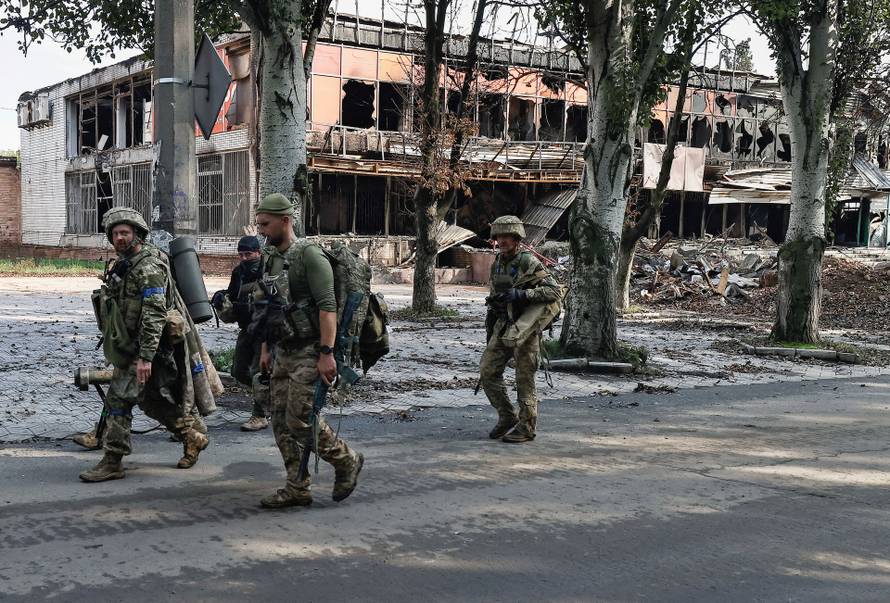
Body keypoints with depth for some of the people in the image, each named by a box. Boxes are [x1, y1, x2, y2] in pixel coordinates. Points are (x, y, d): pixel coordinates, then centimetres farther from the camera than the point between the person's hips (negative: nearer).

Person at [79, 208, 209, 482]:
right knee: (153, 400, 17)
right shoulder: (124, 265, 15)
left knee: (119, 399, -9)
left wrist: (146, 357, -27)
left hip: (141, 349, -10)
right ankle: (193, 438, 30)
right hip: (127, 349, 10)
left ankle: (112, 462, -2)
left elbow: (154, 316, -23)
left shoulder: (149, 267, -17)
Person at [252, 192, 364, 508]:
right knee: (282, 422, 7)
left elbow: (328, 306, -20)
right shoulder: (270, 258, 13)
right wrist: (265, 349, 18)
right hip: (282, 352, 9)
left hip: (308, 352, -9)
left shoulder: (309, 255, -13)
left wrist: (326, 353, -26)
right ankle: (297, 489, 14)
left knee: (301, 419, -11)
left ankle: (346, 461, 11)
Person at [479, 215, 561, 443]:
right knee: (487, 372, 4)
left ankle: (526, 428, 9)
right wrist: (490, 330, 20)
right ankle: (507, 417, 18)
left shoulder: (529, 262, -13)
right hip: (503, 326, 7)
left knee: (524, 380, -2)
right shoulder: (497, 263, 11)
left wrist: (521, 294, -28)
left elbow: (555, 292, -20)